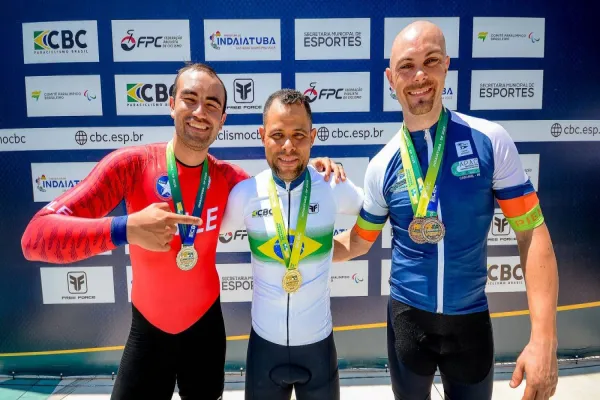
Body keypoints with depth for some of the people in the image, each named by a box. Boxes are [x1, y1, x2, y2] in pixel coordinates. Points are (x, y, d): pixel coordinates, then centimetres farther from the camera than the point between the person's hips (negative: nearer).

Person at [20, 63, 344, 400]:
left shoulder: (228, 178, -10)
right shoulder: (132, 164, -19)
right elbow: (36, 237, -24)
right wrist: (126, 229, -40)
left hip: (205, 323, 3)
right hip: (148, 328, -2)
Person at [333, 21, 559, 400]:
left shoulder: (491, 141, -11)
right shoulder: (382, 165, -6)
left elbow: (532, 233, -10)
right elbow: (358, 243, 6)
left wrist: (544, 338, -16)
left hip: (471, 317, -1)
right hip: (407, 316, 2)